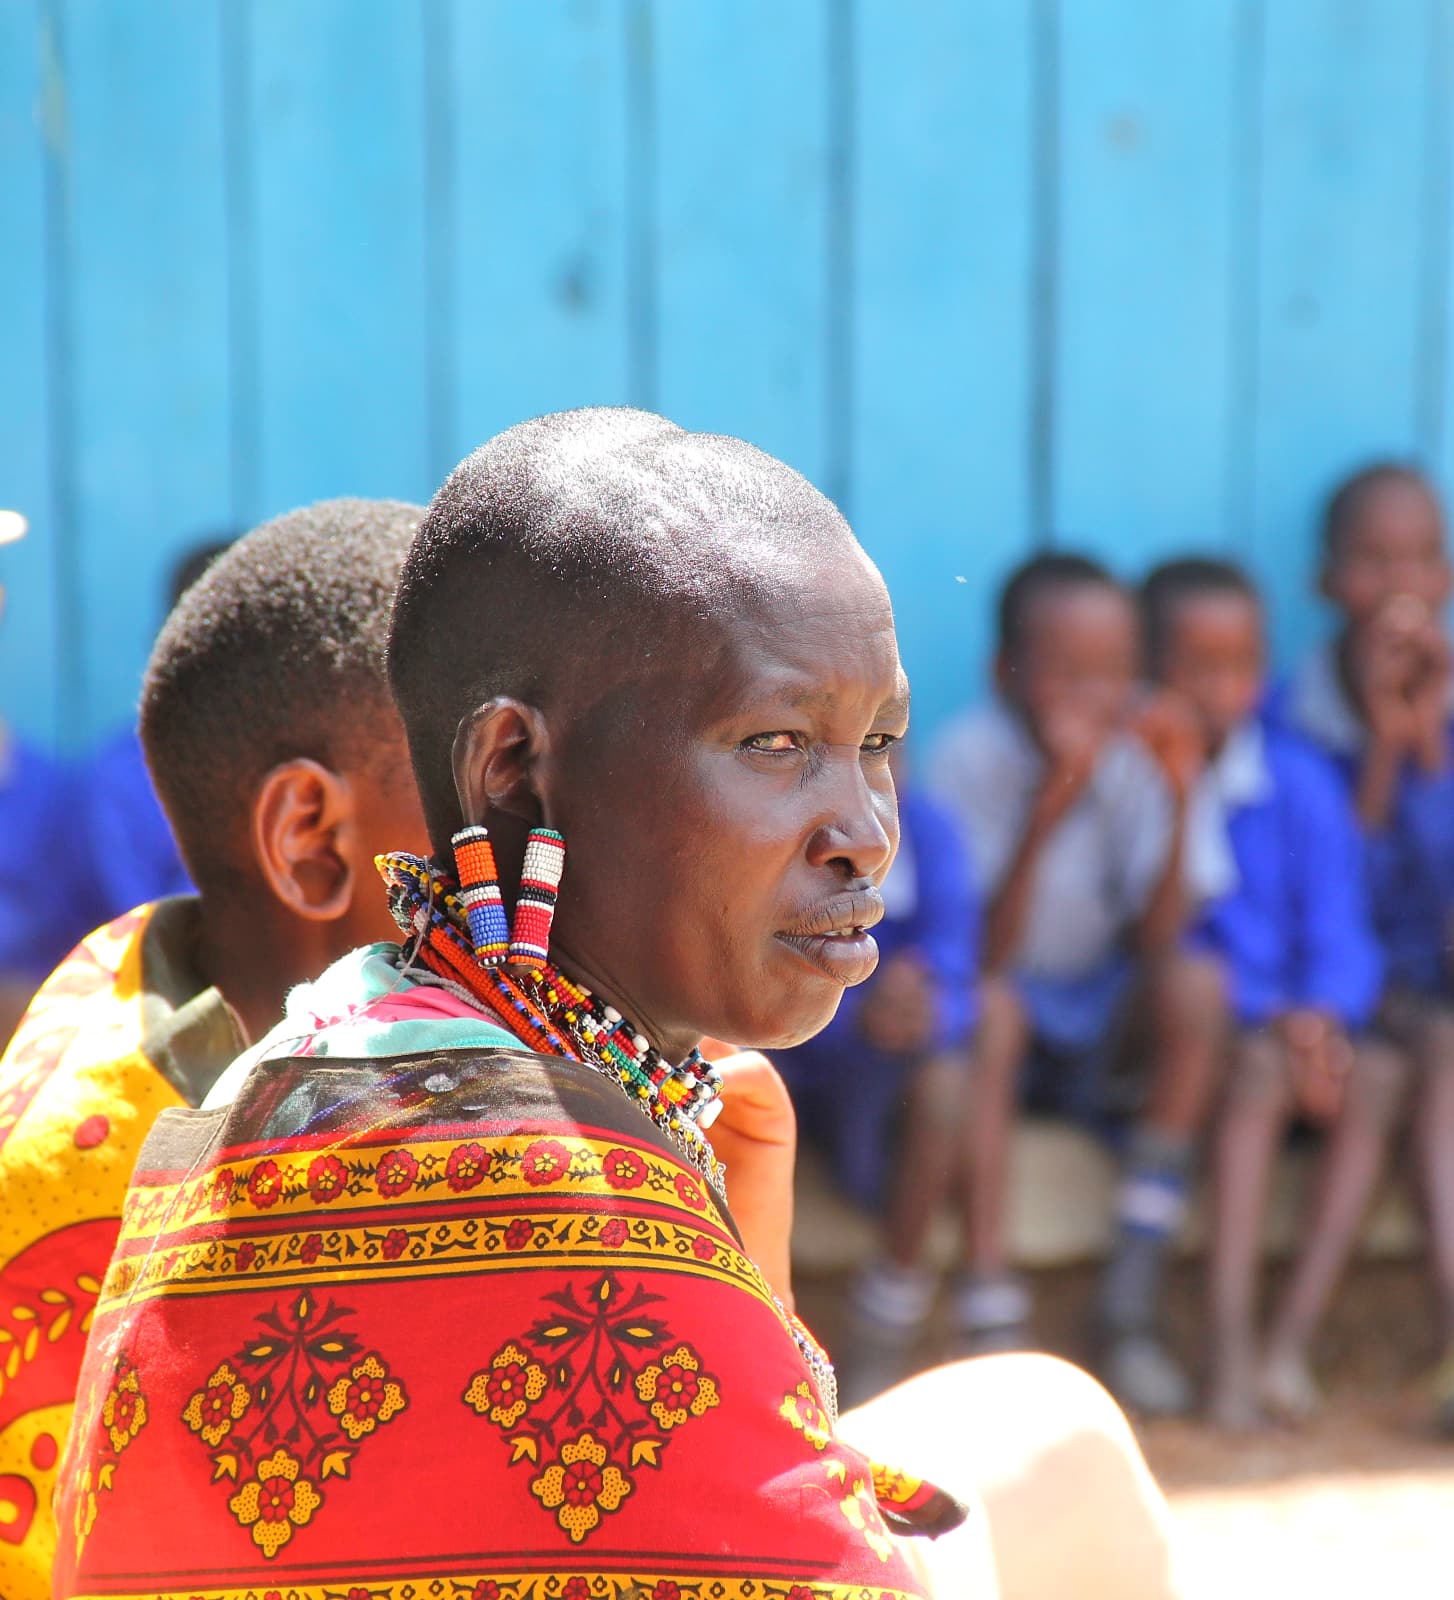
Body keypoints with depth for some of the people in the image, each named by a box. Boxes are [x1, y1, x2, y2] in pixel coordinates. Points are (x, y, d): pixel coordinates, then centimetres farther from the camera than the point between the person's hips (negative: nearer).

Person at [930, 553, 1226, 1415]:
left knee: (1198, 983, -22)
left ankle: (1132, 1306, -19)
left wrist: (1178, 802, -24)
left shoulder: (1138, 754, -8)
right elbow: (986, 954, -27)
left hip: (1094, 1016, 4)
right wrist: (1049, 805, -35)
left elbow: (1155, 940, -15)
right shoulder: (975, 756, -19)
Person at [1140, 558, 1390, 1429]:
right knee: (1259, 1066, -33)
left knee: (1377, 1072, -24)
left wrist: (1323, 1015, -19)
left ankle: (1294, 1334, -26)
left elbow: (1339, 930, 3)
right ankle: (1232, 1347, -37)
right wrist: (1269, 1015, -20)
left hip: (1301, 1020, 4)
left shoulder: (1300, 779, 6)